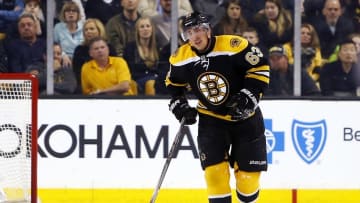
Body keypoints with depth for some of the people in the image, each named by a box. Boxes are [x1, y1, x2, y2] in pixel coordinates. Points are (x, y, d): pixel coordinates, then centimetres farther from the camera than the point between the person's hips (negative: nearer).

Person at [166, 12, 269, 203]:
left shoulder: (234, 46, -24)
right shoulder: (180, 59, -10)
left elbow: (260, 67, -15)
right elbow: (174, 85, 9)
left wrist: (249, 96, -21)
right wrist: (180, 107, -3)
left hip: (245, 116, -2)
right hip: (211, 118, 2)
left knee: (248, 171, 3)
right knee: (214, 169, -12)